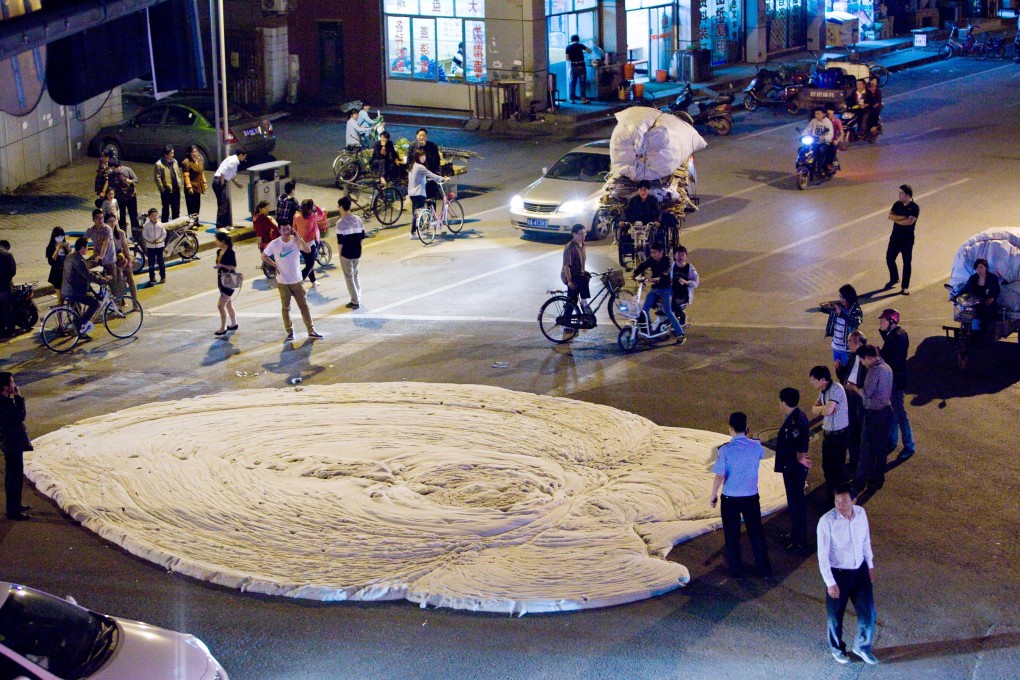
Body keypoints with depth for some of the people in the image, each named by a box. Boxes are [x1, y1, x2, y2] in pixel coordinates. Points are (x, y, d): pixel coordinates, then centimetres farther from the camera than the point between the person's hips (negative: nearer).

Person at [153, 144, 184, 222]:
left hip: (176, 190, 6)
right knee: (166, 210, 4)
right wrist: (162, 189, -14)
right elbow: (157, 178, -13)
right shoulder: (159, 164, -13)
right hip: (167, 191, -6)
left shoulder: (174, 162, 8)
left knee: (176, 210, 14)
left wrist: (180, 184, 9)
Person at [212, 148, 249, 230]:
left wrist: (236, 183, 35)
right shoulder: (233, 160, -16)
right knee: (222, 205, -8)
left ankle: (226, 224, 26)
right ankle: (220, 226, -6)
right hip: (219, 181, -10)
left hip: (223, 182, 10)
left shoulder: (235, 161, 15)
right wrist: (222, 184, -19)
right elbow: (223, 171, -25)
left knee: (227, 204, 17)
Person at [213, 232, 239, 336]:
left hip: (229, 283, -9)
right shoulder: (219, 252, 7)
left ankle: (223, 328, 0)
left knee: (221, 305, -9)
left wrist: (222, 265, -28)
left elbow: (234, 268, -18)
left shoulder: (230, 253, -18)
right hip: (221, 281, 9)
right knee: (228, 304, 17)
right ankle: (234, 324, 30)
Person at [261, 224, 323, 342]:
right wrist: (275, 265, -7)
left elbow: (308, 250, -24)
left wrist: (299, 238, -30)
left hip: (297, 280, 1)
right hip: (283, 282, -1)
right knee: (285, 308, 7)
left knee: (304, 306, 7)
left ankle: (311, 330, 15)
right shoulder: (274, 244, -9)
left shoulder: (296, 241, -8)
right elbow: (264, 256, 3)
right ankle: (290, 333, 16)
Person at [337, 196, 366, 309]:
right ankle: (357, 298, 26)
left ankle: (355, 301, 8)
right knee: (355, 275, 22)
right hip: (357, 253, 6)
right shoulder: (358, 220, 1)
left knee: (349, 277, 6)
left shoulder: (340, 223, -17)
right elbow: (362, 237, 7)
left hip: (346, 253, -6)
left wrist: (340, 253, -3)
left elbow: (340, 241, -15)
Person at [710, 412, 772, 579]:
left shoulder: (725, 450, -17)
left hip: (730, 498, -2)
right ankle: (764, 570, 21)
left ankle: (736, 570, 21)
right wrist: (747, 438, 15)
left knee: (732, 535, 13)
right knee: (756, 533, 15)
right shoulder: (756, 446, -8)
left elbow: (719, 477, -16)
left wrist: (713, 495, -2)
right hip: (751, 497, 3)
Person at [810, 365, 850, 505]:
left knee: (838, 466, 4)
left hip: (839, 433, -9)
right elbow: (814, 409, 4)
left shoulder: (836, 389, -24)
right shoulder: (823, 390, 4)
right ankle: (830, 493, 35)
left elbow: (827, 411, -33)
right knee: (826, 465, 19)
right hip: (827, 431, 9)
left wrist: (821, 408, -10)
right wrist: (825, 408, -17)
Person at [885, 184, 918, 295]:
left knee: (907, 262, 0)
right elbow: (890, 216, -5)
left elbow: (910, 221, -24)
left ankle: (905, 287, 7)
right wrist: (901, 217, -21)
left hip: (907, 239, -6)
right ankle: (894, 279, 37)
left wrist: (896, 219, -11)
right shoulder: (897, 204, 4)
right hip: (895, 237, 6)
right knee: (889, 258, 13)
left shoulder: (915, 207, -12)